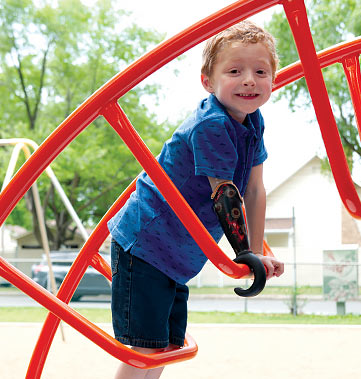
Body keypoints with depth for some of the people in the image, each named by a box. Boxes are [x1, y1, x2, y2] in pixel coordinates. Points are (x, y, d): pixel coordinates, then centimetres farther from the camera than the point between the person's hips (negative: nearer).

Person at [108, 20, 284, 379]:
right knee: (146, 346, -11)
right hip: (144, 243, -9)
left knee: (169, 343, 14)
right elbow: (225, 197, -19)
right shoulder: (211, 125, -23)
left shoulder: (253, 123, 5)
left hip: (176, 253, 9)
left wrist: (258, 254, 8)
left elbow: (255, 191, 9)